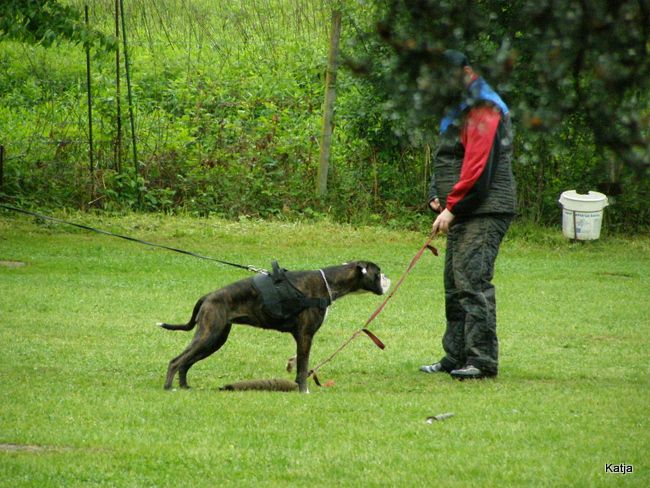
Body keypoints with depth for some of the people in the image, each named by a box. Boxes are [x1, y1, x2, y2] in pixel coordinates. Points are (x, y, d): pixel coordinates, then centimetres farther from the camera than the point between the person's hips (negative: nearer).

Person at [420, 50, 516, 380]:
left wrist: (452, 207, -17)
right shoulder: (457, 110, 21)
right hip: (463, 214, 11)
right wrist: (437, 196, 8)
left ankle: (482, 359, -13)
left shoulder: (483, 111, -13)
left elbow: (478, 167, -20)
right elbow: (447, 161, 24)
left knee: (472, 280, -14)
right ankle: (456, 357, 16)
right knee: (454, 284, 11)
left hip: (485, 212, -11)